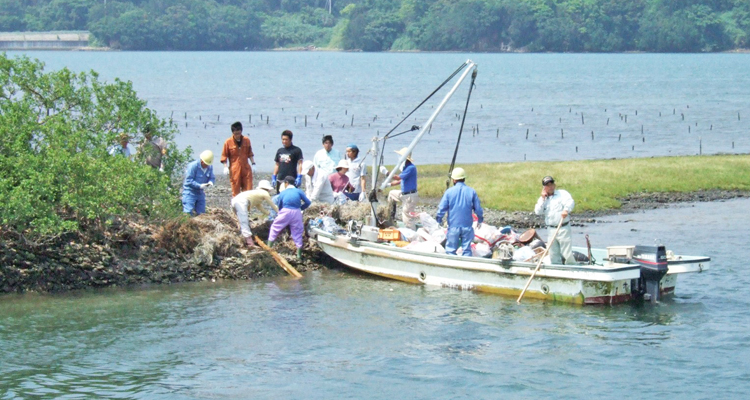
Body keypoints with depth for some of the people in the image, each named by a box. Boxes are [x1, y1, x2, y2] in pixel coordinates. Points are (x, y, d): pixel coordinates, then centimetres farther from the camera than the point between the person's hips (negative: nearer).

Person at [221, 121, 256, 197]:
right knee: (235, 191, 0)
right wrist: (226, 167, -10)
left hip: (246, 169, 3)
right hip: (234, 170, -3)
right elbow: (224, 156, 0)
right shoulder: (228, 142, -4)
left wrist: (253, 163, 11)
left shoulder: (246, 140, 5)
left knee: (248, 190, 1)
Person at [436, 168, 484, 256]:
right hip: (467, 226, 1)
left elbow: (442, 208, -6)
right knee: (467, 250, 8)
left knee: (450, 250, 8)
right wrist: (480, 220, 19)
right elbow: (478, 209, 2)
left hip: (453, 226, -1)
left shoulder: (449, 192, -7)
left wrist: (439, 219, 11)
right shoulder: (472, 192, -3)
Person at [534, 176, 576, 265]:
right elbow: (538, 212, 1)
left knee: (567, 254, -8)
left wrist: (566, 210, -38)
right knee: (554, 256, 8)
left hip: (564, 228, -5)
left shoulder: (562, 193, 1)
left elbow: (570, 202, -17)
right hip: (551, 230, 5)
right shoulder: (542, 199, 14)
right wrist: (543, 198, -3)